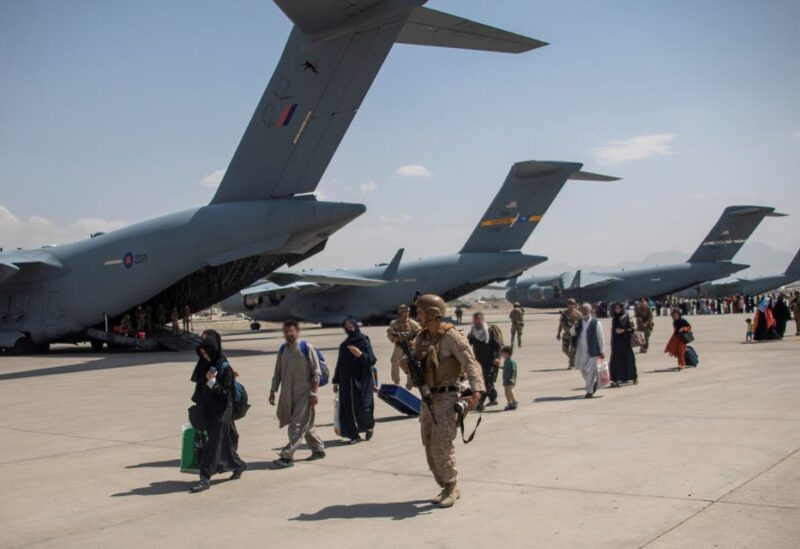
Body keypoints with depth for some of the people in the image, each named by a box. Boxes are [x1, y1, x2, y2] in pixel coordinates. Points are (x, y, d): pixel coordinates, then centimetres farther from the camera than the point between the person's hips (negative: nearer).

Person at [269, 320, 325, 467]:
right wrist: (273, 391, 7)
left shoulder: (306, 348, -11)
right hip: (288, 394, 6)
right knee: (306, 424, 16)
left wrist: (314, 393, -14)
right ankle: (318, 449, 30)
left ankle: (287, 456, -9)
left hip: (304, 394, -6)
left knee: (298, 425, -9)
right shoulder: (282, 350, 6)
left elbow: (316, 372, -10)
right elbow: (278, 372, 13)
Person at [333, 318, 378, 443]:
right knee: (348, 408, -1)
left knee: (363, 407, -6)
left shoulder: (364, 342, -3)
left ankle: (369, 426, 23)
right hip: (346, 382, 5)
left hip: (362, 381, -5)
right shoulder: (343, 345, 12)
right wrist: (336, 381, 15)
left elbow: (372, 360, -9)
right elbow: (339, 365, 16)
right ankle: (353, 434, 8)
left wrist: (360, 354, -26)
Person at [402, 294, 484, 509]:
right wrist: (406, 365, -8)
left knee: (441, 446, -13)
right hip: (428, 398, 8)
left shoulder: (452, 336, -14)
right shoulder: (421, 337, 9)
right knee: (430, 448, 8)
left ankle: (452, 486, 5)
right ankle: (448, 488, 20)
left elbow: (471, 364, -21)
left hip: (447, 397, -8)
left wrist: (476, 392, -34)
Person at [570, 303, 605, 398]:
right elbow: (573, 333, 9)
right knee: (582, 369, 14)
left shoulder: (596, 323, -6)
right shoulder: (579, 322, 8)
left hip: (592, 350, -5)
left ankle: (590, 391, 6)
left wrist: (601, 352, -3)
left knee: (590, 371, -4)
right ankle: (593, 382, 37)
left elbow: (600, 338, -3)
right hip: (580, 350, 5)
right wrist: (575, 327, -12)